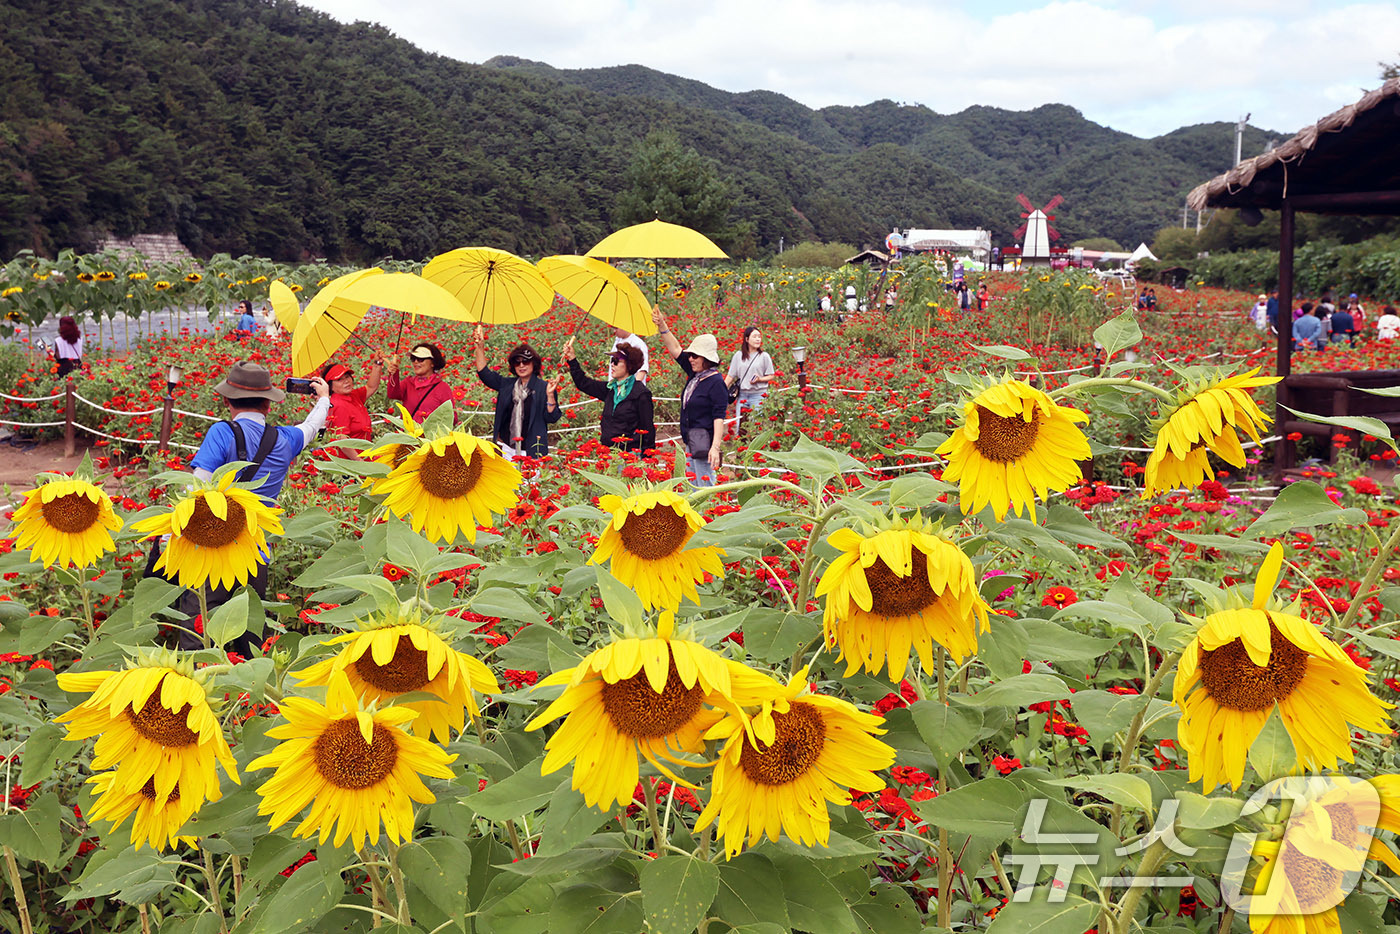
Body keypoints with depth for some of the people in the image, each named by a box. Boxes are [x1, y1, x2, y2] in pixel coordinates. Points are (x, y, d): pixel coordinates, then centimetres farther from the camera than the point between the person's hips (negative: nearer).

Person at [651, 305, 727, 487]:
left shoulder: (716, 382, -15)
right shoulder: (694, 375, 9)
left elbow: (719, 417, -19)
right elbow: (675, 349, 13)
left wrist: (715, 447, -26)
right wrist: (661, 325, 5)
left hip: (704, 446, -9)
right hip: (690, 444, 9)